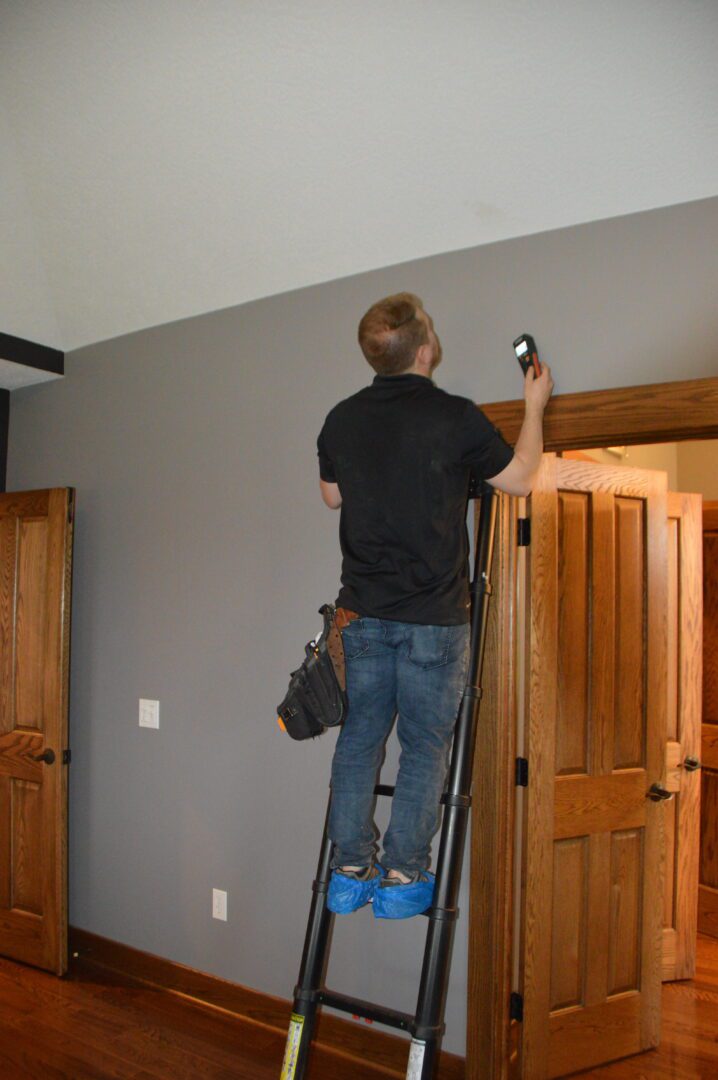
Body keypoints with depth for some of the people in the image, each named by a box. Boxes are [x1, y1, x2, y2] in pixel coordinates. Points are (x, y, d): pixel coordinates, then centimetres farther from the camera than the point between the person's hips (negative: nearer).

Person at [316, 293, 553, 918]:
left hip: (362, 610, 4)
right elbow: (520, 479, 2)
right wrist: (536, 406, 14)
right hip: (433, 616, -4)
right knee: (425, 746, 8)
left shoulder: (342, 420, 2)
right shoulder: (454, 418, -12)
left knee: (360, 737, 13)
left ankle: (351, 872, 20)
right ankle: (402, 879, 14)